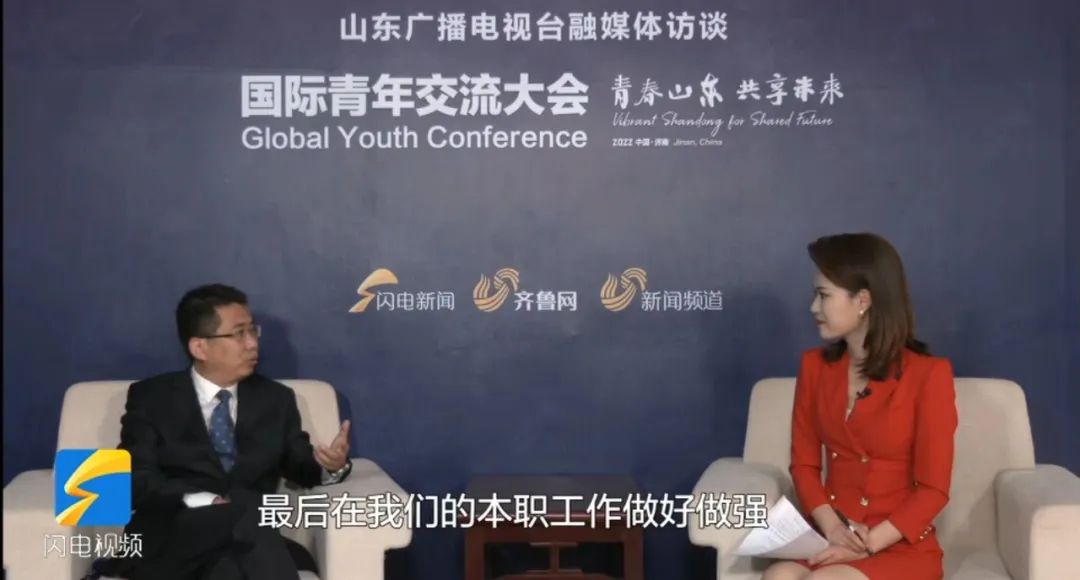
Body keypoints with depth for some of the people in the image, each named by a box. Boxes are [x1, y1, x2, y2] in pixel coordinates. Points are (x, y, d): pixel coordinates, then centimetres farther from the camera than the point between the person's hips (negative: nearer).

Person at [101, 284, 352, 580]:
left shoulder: (276, 399, 18)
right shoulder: (151, 397, 9)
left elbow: (300, 466, 18)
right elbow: (133, 481, -2)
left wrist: (330, 465, -8)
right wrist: (198, 501, -21)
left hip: (247, 541, 2)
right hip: (167, 545, -2)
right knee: (248, 510, -35)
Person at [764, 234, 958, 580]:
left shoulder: (928, 375, -8)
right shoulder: (815, 367, 9)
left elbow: (933, 490, -9)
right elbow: (804, 464, 9)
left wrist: (867, 545, -18)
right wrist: (831, 526, -9)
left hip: (903, 547, -4)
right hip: (832, 540, 4)